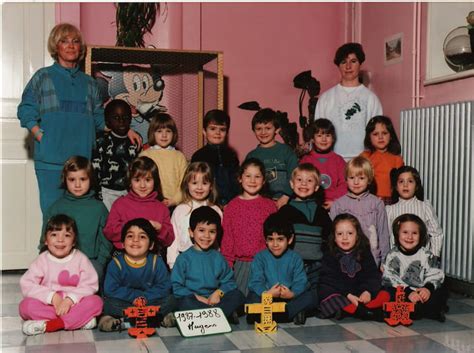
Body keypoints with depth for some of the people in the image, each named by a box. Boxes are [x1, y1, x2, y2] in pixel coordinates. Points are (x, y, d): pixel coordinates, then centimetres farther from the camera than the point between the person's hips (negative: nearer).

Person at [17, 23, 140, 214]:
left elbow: (99, 118, 20)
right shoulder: (43, 77, 11)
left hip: (82, 156, 2)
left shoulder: (89, 83, 18)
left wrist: (125, 130, 9)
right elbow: (26, 111, 4)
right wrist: (41, 136, -10)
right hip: (51, 158, -2)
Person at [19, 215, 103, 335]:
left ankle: (47, 325, -30)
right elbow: (27, 285, -12)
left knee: (95, 301, -26)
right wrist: (53, 297, -22)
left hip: (74, 304, 0)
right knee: (26, 305, -27)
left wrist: (70, 299, -25)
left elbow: (90, 286, -9)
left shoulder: (80, 259, -1)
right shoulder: (42, 260, -1)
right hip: (48, 305, 1)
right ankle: (81, 320, -28)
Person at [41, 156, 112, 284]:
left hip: (91, 260, 0)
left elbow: (105, 241, 8)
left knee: (96, 270, -31)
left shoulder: (98, 208, 8)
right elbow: (45, 241, 13)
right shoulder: (56, 208, 10)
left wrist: (99, 263, -5)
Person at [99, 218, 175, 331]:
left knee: (169, 300, -21)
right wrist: (136, 295, -17)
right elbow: (110, 290, -14)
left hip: (150, 303, 1)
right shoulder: (116, 263, -7)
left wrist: (144, 297, -21)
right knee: (109, 304, -29)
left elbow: (165, 287, -8)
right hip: (124, 304, -1)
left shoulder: (156, 261, -3)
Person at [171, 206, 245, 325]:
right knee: (185, 302, -35)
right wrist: (197, 297, -14)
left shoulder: (218, 257, 11)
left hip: (214, 300, 3)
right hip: (193, 299, -3)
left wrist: (218, 293, -10)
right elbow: (176, 287, -5)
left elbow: (229, 281, 11)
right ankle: (226, 314, -26)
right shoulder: (184, 258, 0)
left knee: (237, 295, -18)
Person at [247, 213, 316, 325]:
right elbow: (255, 282, -10)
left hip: (288, 297, 2)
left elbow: (300, 282, -5)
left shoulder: (295, 258, 4)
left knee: (310, 297, -23)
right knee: (252, 298, -30)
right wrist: (267, 293, -31)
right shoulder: (260, 258, 0)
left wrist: (292, 294, -27)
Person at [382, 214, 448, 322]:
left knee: (442, 291, -19)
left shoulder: (426, 255, 6)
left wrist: (428, 288, -24)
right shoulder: (393, 255, 0)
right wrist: (408, 292, -23)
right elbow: (389, 278, -11)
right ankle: (429, 311, -29)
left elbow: (435, 275, -1)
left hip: (422, 293, 1)